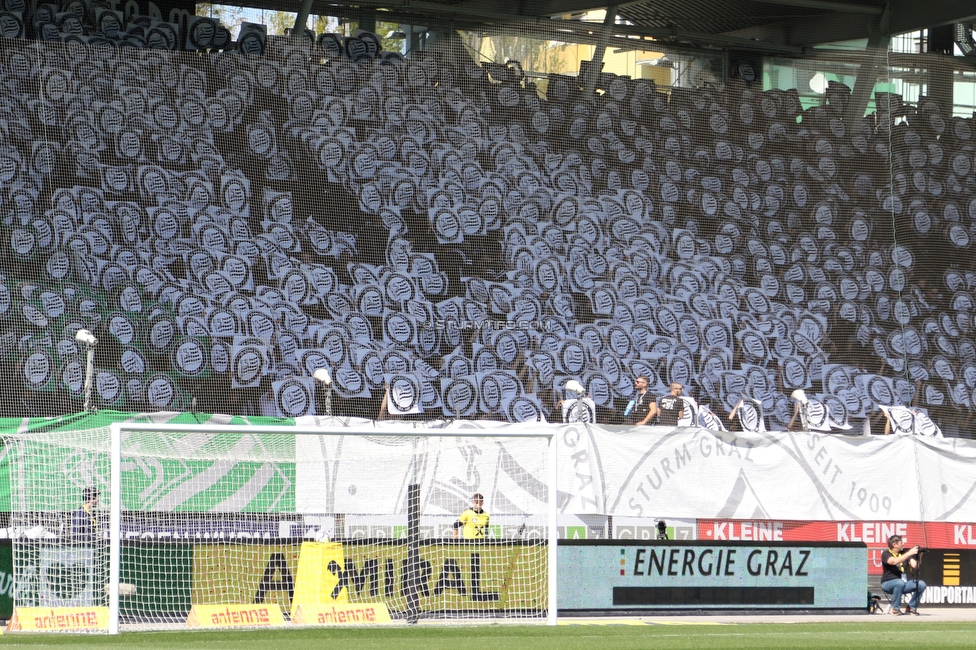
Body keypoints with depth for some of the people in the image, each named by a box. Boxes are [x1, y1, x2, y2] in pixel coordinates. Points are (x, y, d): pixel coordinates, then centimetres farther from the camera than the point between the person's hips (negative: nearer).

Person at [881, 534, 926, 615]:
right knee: (900, 582, -38)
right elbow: (894, 561, -27)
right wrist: (910, 553, -31)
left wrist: (917, 556, -16)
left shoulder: (903, 553, 12)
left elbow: (914, 565, 2)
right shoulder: (886, 554, -6)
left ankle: (911, 607, -1)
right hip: (888, 583, -6)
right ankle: (895, 608, -21)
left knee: (921, 584, -15)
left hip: (903, 583, 6)